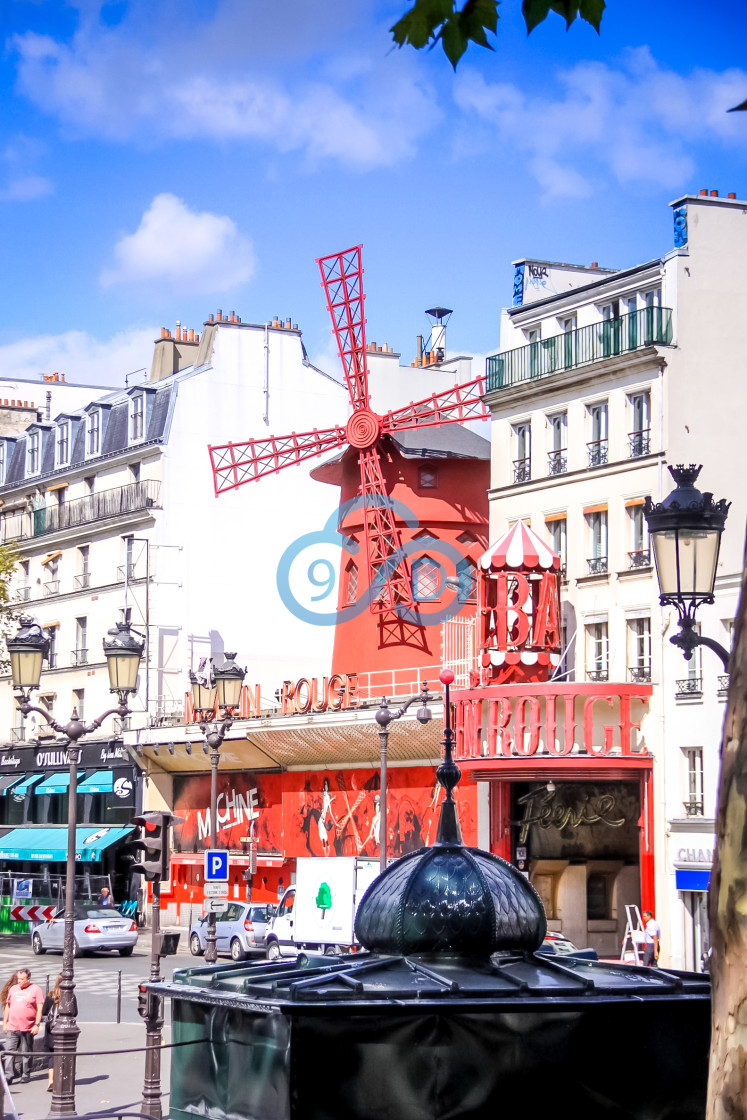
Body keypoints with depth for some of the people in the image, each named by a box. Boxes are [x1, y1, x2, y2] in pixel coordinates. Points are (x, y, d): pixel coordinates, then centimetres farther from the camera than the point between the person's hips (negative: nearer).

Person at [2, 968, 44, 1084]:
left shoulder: (35, 989, 0)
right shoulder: (13, 989, 13)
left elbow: (40, 1009, -3)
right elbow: (8, 1006, 19)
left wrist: (36, 1025, -10)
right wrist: (4, 1023, 15)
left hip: (28, 1029, -3)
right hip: (12, 1028, 3)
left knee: (26, 1053, 6)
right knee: (9, 1052, -6)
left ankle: (26, 1075, 17)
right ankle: (8, 1076, -7)